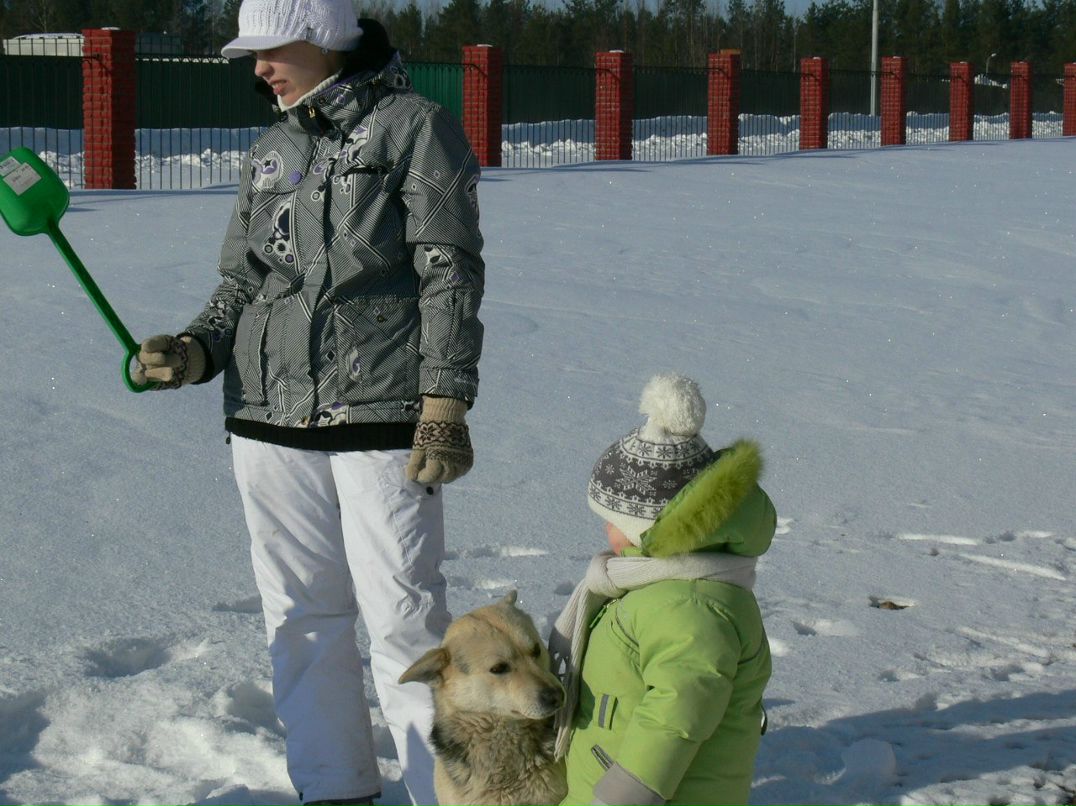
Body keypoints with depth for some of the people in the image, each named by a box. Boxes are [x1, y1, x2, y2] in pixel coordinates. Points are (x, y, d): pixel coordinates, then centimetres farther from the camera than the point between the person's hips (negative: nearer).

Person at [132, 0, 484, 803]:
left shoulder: (415, 127, -1)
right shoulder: (272, 152, 16)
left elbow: (451, 274, -6)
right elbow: (241, 282, 18)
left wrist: (445, 405, -14)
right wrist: (194, 353, -3)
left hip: (382, 419, -6)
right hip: (270, 418, 6)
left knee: (403, 618, -6)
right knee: (302, 619, 10)